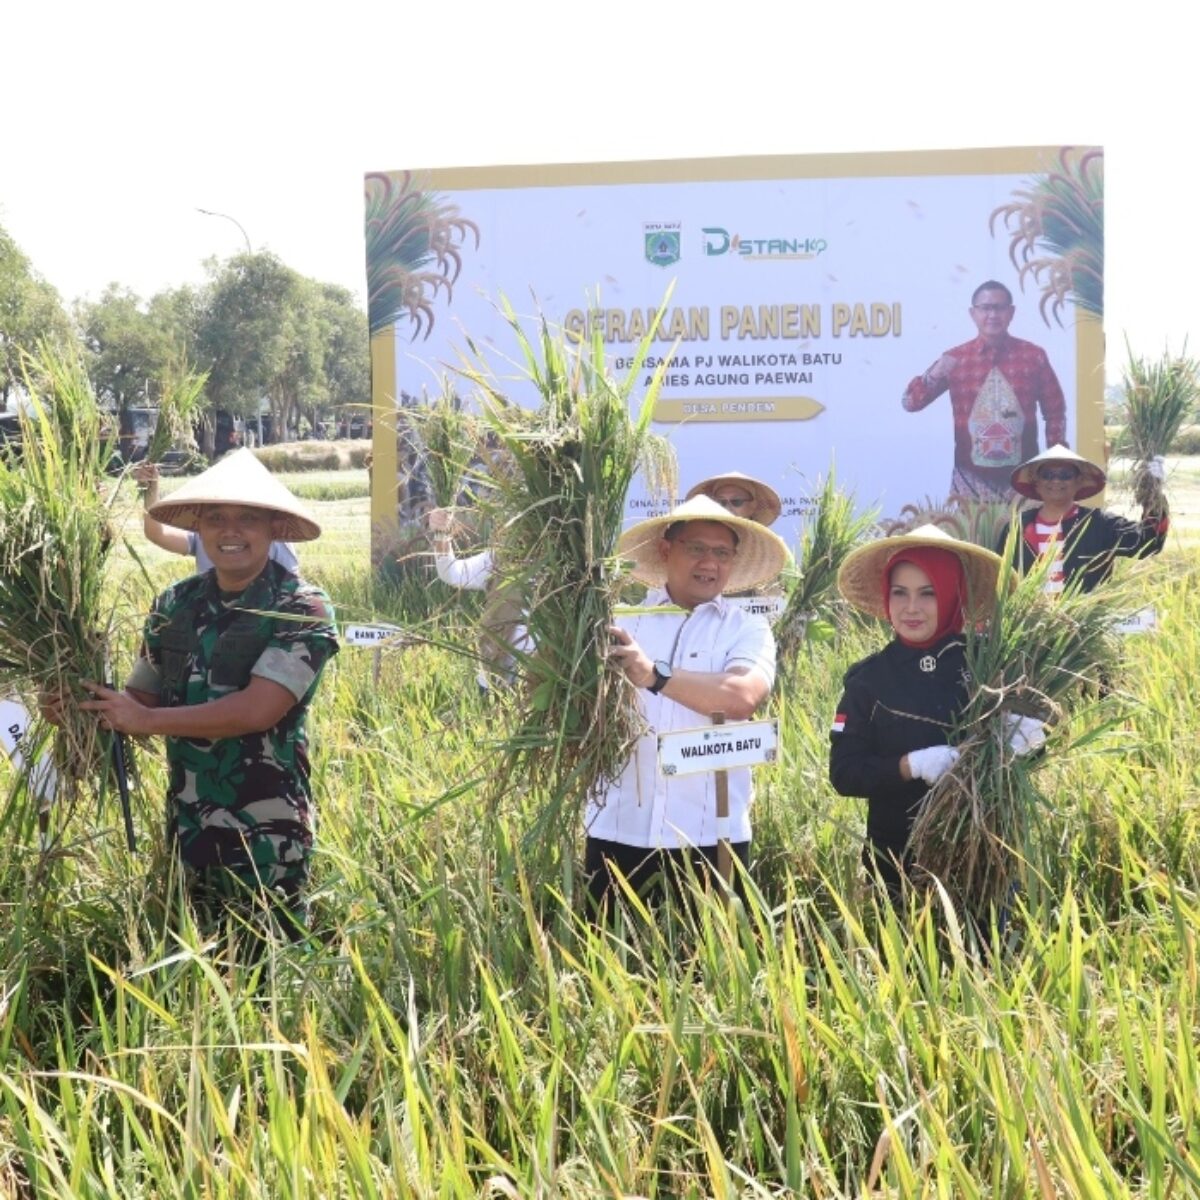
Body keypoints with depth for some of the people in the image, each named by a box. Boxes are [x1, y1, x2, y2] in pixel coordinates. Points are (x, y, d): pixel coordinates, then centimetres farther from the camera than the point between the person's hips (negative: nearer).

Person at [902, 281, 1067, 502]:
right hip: (972, 482, 0)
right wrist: (934, 376, -19)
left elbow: (1055, 412, 9)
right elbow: (910, 403, 0)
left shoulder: (1033, 356, 2)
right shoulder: (954, 359, 1)